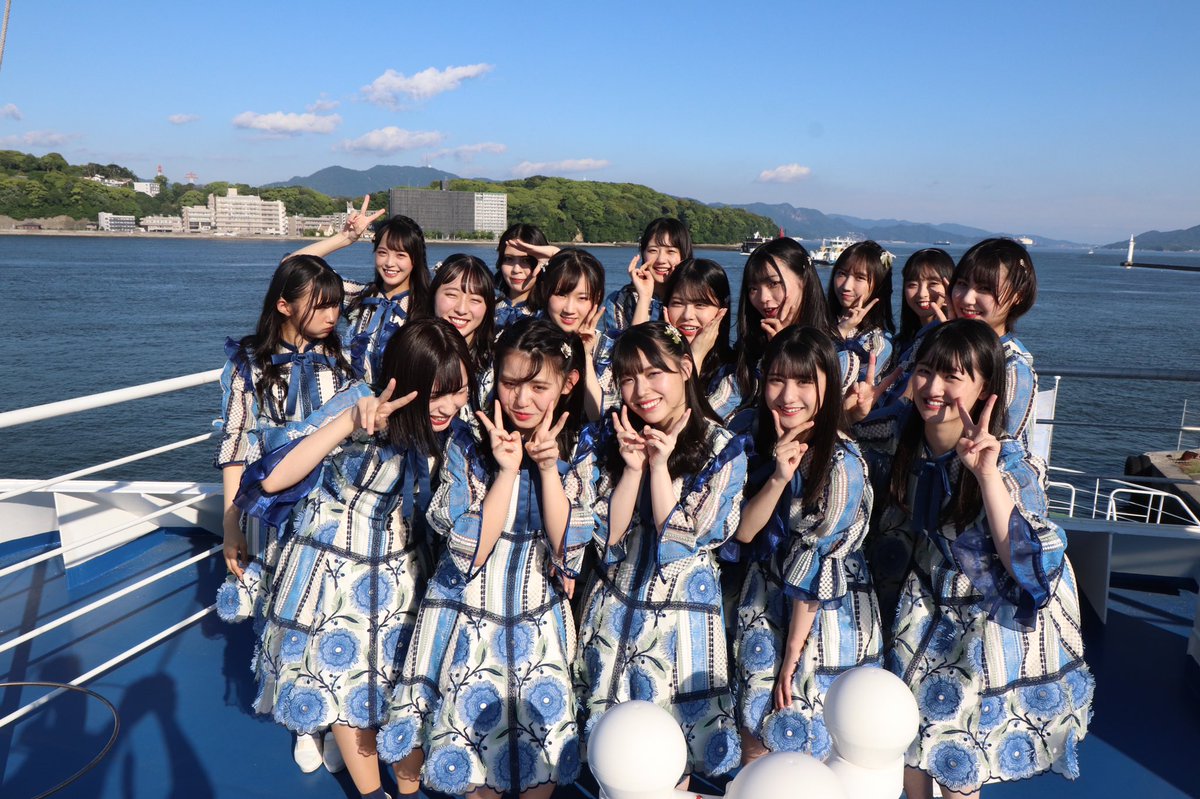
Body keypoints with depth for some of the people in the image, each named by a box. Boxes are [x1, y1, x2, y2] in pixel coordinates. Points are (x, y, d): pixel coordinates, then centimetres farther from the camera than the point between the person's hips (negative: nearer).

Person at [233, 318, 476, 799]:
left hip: (397, 578, 3)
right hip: (332, 573, -3)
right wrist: (351, 423, -40)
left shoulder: (444, 428, -10)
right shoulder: (359, 410, -25)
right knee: (343, 680, 13)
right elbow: (274, 479, -33)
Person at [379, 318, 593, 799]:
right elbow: (469, 551, -15)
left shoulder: (578, 455, -5)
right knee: (477, 733, 4)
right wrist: (507, 471, -22)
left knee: (545, 742, 4)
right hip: (469, 619, -1)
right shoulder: (466, 445, -10)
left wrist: (549, 468, -19)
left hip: (539, 623, 2)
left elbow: (568, 550, -12)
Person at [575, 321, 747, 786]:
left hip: (681, 616, -3)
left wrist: (658, 465, -17)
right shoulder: (616, 441, 2)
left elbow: (681, 543, -14)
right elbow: (606, 537, -4)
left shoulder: (724, 448, -9)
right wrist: (633, 467, -14)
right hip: (613, 612, 4)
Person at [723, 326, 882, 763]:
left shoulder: (841, 463, -21)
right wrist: (776, 478, -22)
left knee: (808, 747, 8)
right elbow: (742, 532, -6)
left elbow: (817, 566, -19)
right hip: (766, 608, 6)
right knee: (755, 739, 16)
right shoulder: (759, 441, -2)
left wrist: (793, 650, -14)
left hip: (824, 620, -5)